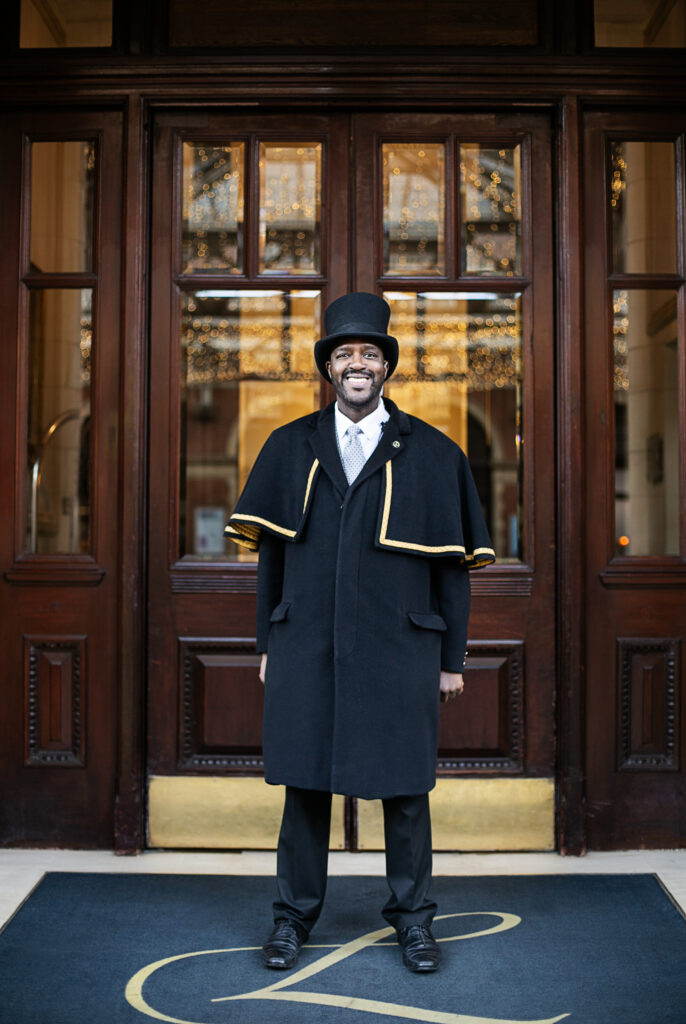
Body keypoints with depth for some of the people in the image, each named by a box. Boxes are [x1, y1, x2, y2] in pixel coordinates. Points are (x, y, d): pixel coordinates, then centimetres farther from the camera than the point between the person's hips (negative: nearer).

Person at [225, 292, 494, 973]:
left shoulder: (433, 454, 4)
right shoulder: (290, 448, 9)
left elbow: (453, 564, 4)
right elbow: (271, 552, 10)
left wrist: (452, 657, 2)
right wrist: (267, 643, 7)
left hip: (400, 650, -1)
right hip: (306, 648, 1)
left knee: (404, 787, 7)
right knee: (304, 781, 8)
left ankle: (413, 918, 25)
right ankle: (293, 917, 24)